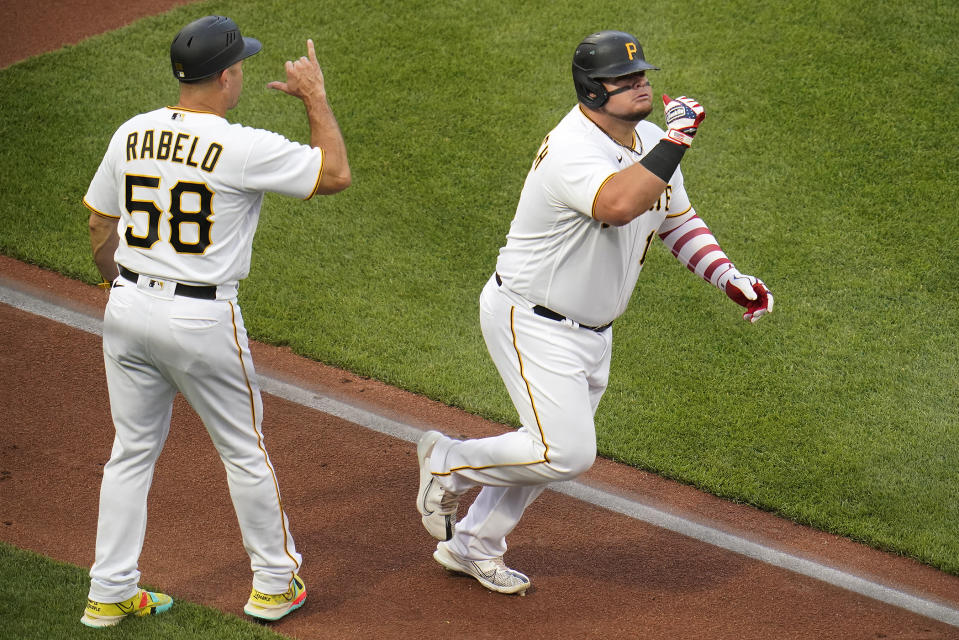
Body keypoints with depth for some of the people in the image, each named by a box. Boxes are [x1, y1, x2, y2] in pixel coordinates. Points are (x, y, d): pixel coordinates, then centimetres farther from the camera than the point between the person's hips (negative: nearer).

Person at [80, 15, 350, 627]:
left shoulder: (131, 135, 1)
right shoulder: (244, 147, -17)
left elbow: (100, 228, 12)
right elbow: (337, 174, -10)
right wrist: (316, 97, 1)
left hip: (128, 308, 5)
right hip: (203, 322, -5)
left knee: (132, 452, 16)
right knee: (246, 451, 12)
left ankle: (110, 594, 20)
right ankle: (274, 584, 25)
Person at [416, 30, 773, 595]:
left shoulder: (651, 142, 1)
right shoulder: (571, 152, -29)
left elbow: (677, 218, 15)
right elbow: (619, 204, -49)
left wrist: (728, 277, 2)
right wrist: (677, 140, -43)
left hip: (591, 331, 9)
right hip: (531, 323, -9)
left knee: (552, 449, 17)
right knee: (567, 453, -13)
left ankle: (474, 545, 36)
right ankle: (449, 463, 11)